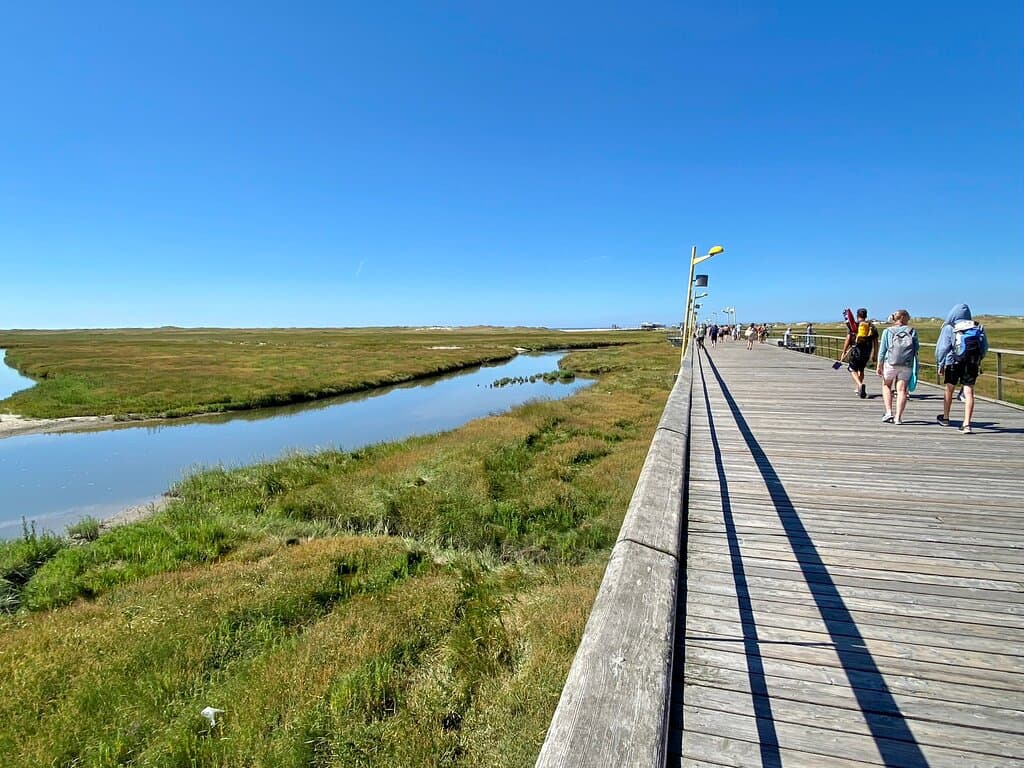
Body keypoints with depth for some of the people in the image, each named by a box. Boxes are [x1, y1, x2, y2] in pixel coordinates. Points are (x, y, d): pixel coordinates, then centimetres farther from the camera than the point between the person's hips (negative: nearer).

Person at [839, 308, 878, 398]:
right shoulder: (872, 326, 9)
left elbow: (848, 339, -4)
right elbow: (876, 342, 7)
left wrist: (844, 352, 0)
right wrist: (875, 354, 14)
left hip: (855, 350, -4)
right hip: (867, 352, 4)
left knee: (853, 369, 3)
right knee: (861, 369, 19)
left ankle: (860, 385, -22)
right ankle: (858, 388, 24)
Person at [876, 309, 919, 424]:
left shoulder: (887, 331, 4)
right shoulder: (912, 331, 6)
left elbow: (882, 350, 0)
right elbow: (917, 348, 6)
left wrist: (879, 365, 2)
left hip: (890, 363, -1)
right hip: (907, 365, 1)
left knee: (886, 385, 17)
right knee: (902, 389, 1)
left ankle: (889, 412, 5)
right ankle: (898, 417, -4)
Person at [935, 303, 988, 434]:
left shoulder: (949, 328, -3)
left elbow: (942, 348, -6)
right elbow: (984, 347, 10)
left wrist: (940, 365, 1)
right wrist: (978, 360, 24)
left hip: (953, 363, -2)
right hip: (972, 363, 2)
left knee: (949, 389, 16)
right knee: (969, 392, -1)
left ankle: (945, 417, 32)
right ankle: (966, 424, -7)